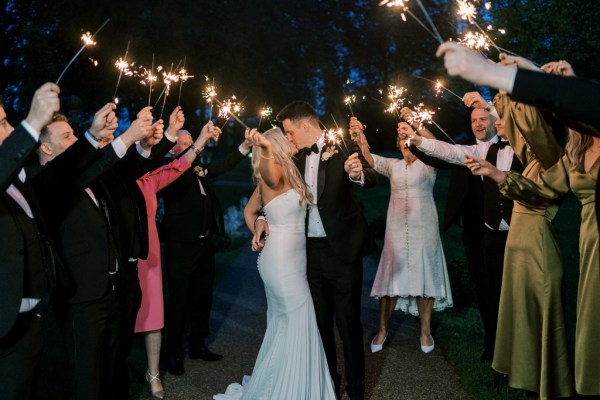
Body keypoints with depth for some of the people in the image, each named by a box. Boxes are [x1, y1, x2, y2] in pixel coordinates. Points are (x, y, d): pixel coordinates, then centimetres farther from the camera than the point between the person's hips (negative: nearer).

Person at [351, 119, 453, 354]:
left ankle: (425, 331, 19)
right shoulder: (393, 165, 8)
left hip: (423, 229, -2)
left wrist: (415, 136, -39)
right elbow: (370, 160, -8)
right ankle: (383, 329, 17)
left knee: (424, 278, 4)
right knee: (391, 277, 5)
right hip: (397, 229, 2)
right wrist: (360, 136, -25)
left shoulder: (428, 165, 1)